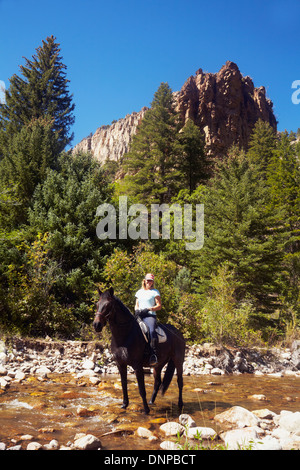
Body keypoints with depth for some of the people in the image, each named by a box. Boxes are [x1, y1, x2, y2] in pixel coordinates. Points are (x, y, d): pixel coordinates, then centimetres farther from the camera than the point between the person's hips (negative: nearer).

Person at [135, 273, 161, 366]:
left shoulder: (155, 292, 11)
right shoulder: (139, 292, 24)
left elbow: (159, 306, 4)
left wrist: (148, 309, -11)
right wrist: (137, 310, 3)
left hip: (150, 315, -4)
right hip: (139, 316, 5)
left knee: (152, 331, -33)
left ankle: (154, 355, -37)